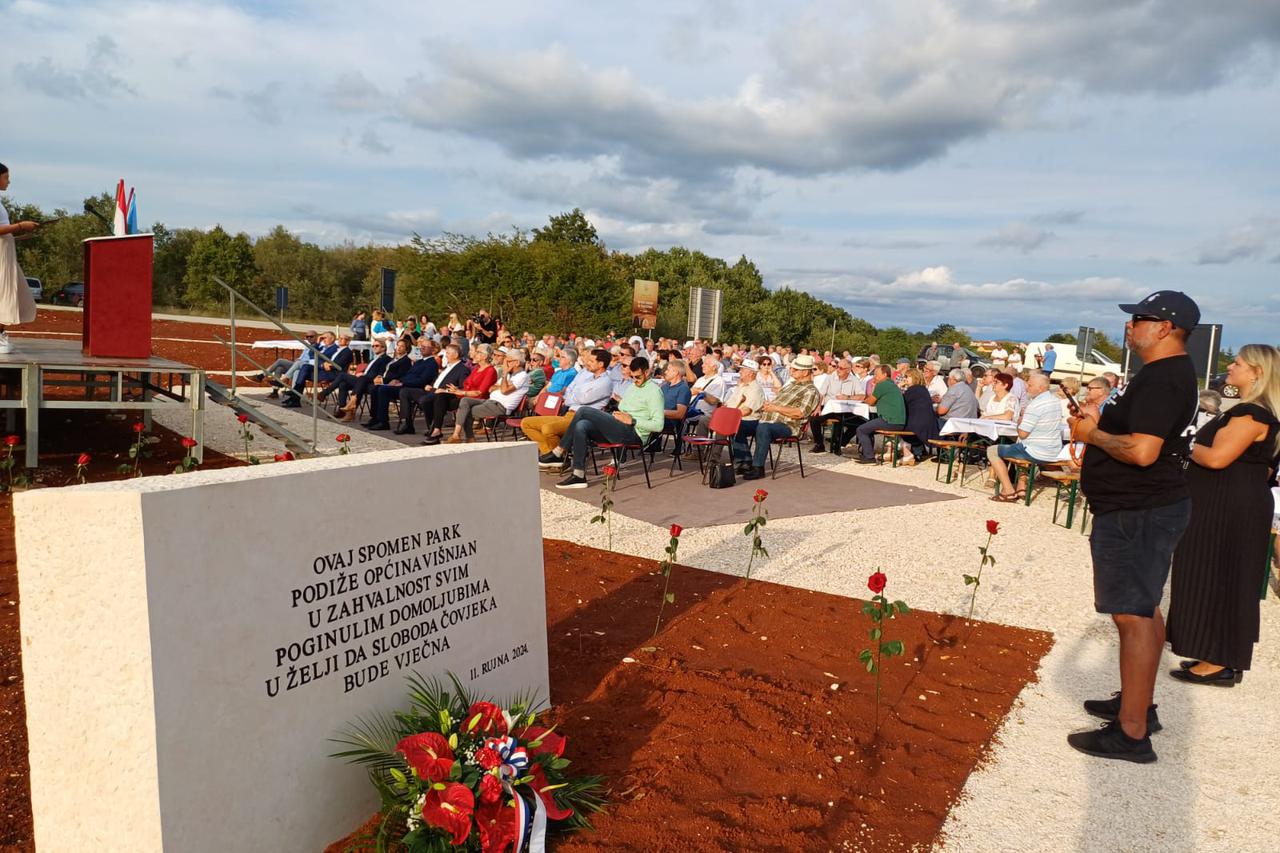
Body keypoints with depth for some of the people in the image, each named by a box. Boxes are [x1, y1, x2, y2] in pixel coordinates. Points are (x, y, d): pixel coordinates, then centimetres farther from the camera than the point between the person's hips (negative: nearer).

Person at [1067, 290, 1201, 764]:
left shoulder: (1162, 377, -20)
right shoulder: (1169, 372, 15)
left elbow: (1142, 451, -29)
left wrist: (1093, 434, -14)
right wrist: (1099, 426, 8)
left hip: (1138, 513, -12)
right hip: (1146, 507, 12)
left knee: (1133, 615, -7)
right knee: (1143, 609, 19)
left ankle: (1131, 733, -1)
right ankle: (1138, 702, 34)